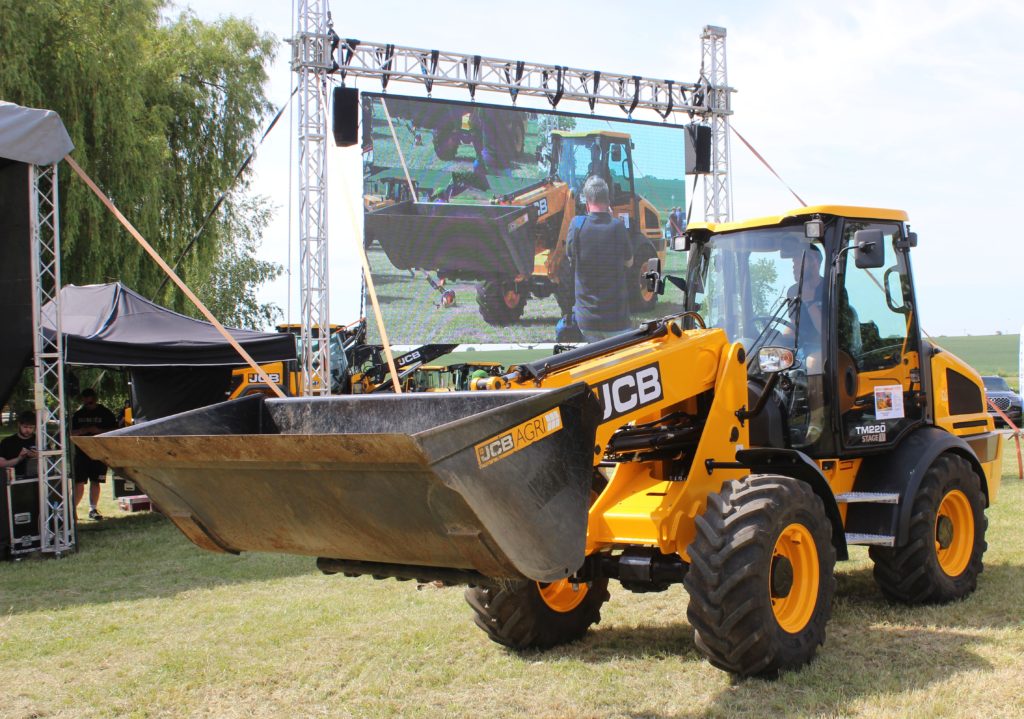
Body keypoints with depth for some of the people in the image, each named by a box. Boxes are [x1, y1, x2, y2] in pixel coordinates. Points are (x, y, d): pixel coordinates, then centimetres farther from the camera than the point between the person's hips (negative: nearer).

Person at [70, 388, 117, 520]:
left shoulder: (105, 413, 3)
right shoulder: (78, 414, 11)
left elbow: (115, 430, -1)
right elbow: (70, 432, 12)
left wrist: (99, 430, -15)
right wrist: (81, 431, -9)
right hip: (81, 453, 1)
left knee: (95, 482, 2)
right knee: (79, 483, -3)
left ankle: (93, 509, 10)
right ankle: (73, 509, 3)